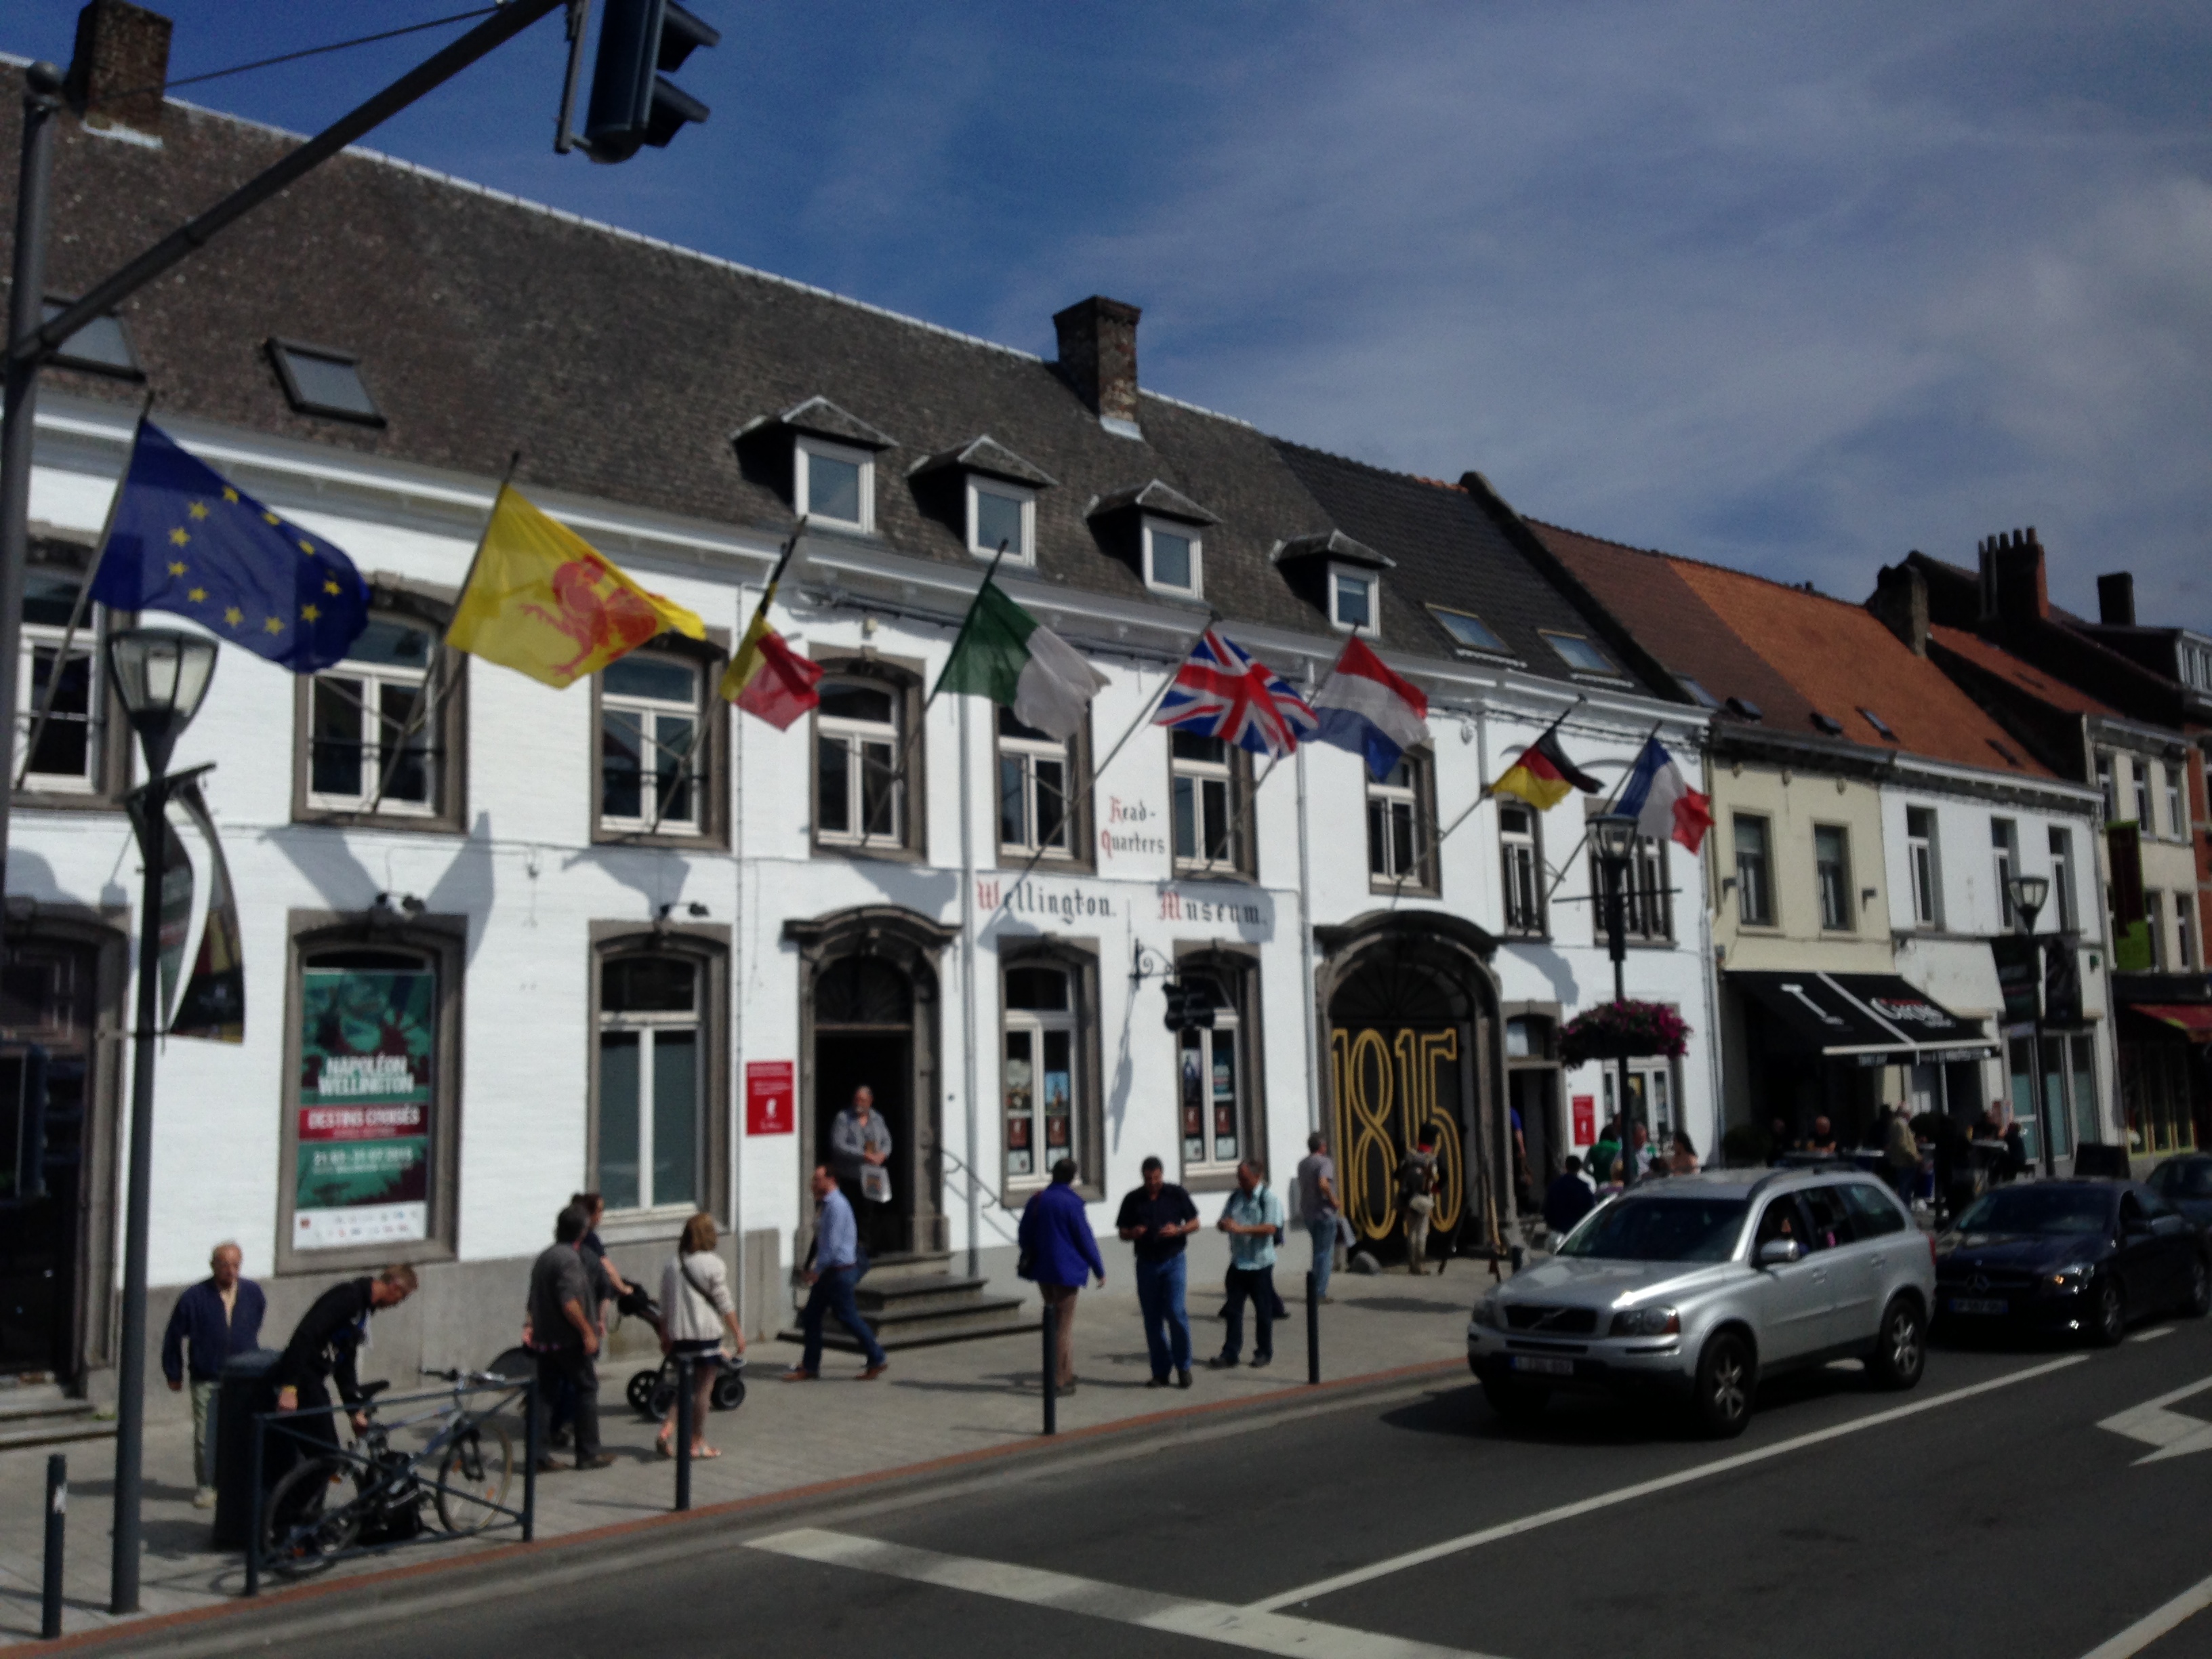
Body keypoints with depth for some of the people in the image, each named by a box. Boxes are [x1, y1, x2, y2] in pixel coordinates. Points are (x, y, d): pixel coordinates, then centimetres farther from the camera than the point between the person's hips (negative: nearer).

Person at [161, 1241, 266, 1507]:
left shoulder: (253, 1293, -1)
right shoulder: (195, 1296, -10)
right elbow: (174, 1336, 0)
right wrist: (174, 1373, 4)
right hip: (206, 1382, -2)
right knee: (205, 1438, 1)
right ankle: (205, 1487, 16)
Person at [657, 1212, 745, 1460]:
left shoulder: (672, 1264, 6)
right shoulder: (712, 1265, -10)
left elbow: (665, 1306, 12)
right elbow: (725, 1305, -9)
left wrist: (665, 1336, 21)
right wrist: (737, 1333, 0)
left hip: (678, 1334, 5)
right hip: (706, 1333, -5)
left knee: (685, 1385, 18)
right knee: (704, 1388, 5)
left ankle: (666, 1430, 2)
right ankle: (697, 1443, 10)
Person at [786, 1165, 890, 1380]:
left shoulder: (837, 1205, -18)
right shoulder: (825, 1204, 13)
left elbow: (833, 1243, -21)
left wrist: (816, 1271, -16)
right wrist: (812, 1270, 18)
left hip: (840, 1271, -10)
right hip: (828, 1271, 10)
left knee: (847, 1316, -2)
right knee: (811, 1317, 8)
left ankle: (878, 1360, 11)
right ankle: (810, 1368, 14)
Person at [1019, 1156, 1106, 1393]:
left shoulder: (1036, 1201, 4)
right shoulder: (1071, 1203, -15)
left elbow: (1024, 1236, 11)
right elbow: (1085, 1239, -11)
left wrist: (1029, 1260, 27)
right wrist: (1099, 1270, -2)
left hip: (1042, 1269, 6)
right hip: (1066, 1270, -6)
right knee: (1066, 1325, 2)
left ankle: (1065, 1372, 25)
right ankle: (1063, 1380, 3)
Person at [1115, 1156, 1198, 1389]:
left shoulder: (1177, 1194, 0)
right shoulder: (1133, 1199, 4)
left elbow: (1195, 1223, 6)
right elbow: (1122, 1232, 9)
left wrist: (1178, 1230, -14)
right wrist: (1132, 1233, -14)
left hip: (1173, 1261, -2)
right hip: (1146, 1263, 2)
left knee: (1176, 1312, -12)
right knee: (1152, 1319, 4)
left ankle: (1183, 1367, 2)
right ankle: (1160, 1371, 12)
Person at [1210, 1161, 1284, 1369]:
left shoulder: (1269, 1198, -9)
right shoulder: (1236, 1197, 9)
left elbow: (1271, 1228, -19)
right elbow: (1223, 1221, 15)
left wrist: (1241, 1229, -25)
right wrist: (1225, 1225, -10)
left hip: (1260, 1263, -5)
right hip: (1238, 1262, 5)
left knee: (1263, 1310, 7)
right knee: (1233, 1310, 5)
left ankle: (1264, 1353, 19)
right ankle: (1229, 1355, 8)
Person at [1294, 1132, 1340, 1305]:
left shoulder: (1302, 1164, 12)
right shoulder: (1325, 1163, -13)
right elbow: (1323, 1184, -29)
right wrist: (1333, 1200, -17)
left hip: (1307, 1213, 8)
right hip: (1324, 1212, -8)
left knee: (1318, 1250, 18)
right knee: (1325, 1253, -1)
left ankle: (1315, 1289, 17)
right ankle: (1320, 1293, -3)